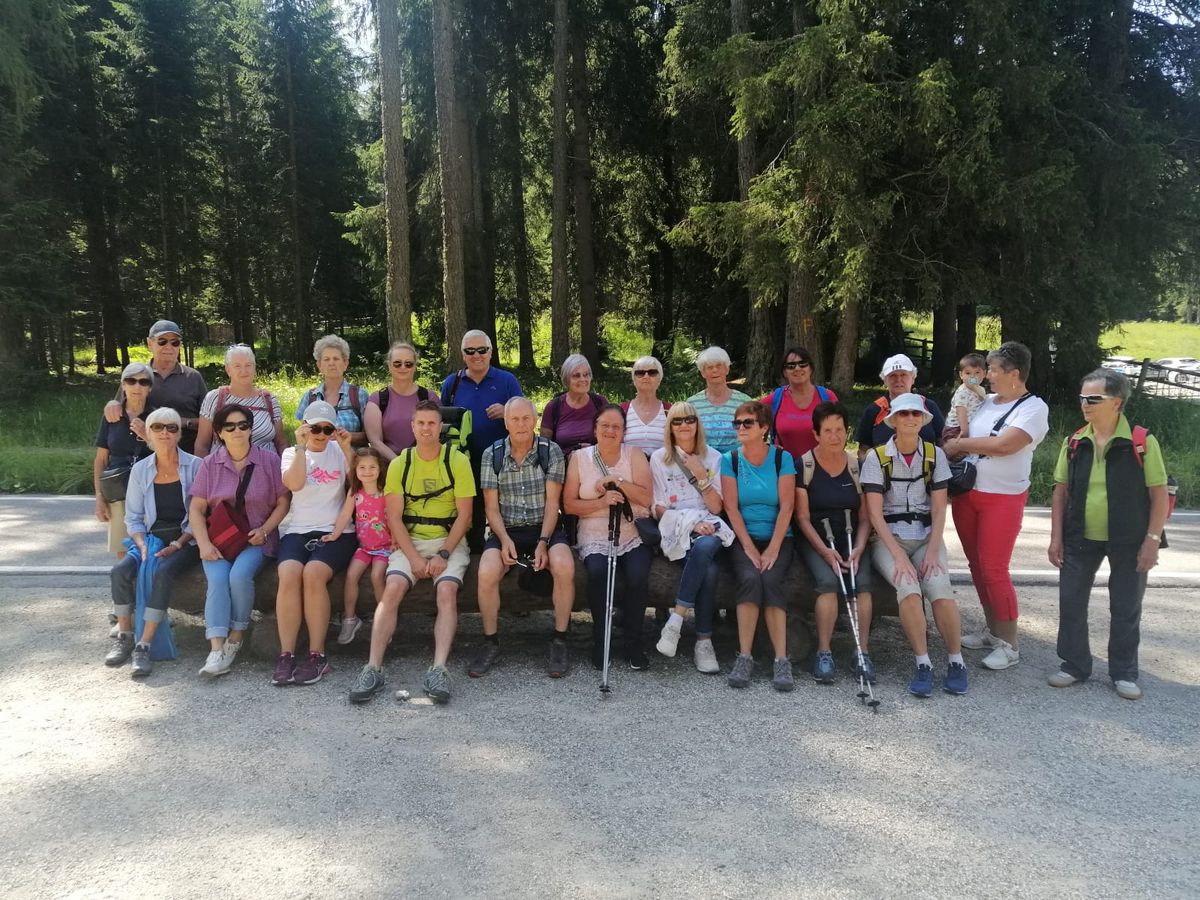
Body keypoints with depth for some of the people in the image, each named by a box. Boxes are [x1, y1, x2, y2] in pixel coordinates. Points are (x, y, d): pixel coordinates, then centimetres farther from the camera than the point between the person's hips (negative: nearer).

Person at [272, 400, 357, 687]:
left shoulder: (340, 451, 12)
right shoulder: (292, 453, 14)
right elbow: (295, 483, -6)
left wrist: (347, 448, -10)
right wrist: (301, 447, -10)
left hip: (335, 532, -1)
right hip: (297, 531, 1)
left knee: (313, 573, -30)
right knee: (289, 574, -28)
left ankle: (317, 655, -22)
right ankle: (286, 656, -24)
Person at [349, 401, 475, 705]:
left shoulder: (457, 461, -1)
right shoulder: (400, 464, 4)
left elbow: (464, 514, -3)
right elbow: (394, 517, 0)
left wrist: (443, 554, -14)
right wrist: (414, 557, -12)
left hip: (449, 540, -1)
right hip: (410, 541, 1)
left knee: (447, 590, -28)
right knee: (392, 588, -24)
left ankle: (439, 670, -32)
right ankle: (373, 668, -25)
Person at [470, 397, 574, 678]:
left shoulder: (551, 451, -1)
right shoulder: (492, 455, 2)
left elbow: (552, 502, -5)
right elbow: (491, 507, 2)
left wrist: (543, 542, -16)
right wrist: (505, 540, -15)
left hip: (545, 528, -1)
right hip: (506, 530, 1)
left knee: (564, 568, -31)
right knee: (487, 573, -28)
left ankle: (559, 641, -12)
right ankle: (490, 643, -6)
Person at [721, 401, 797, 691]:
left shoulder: (782, 458, 1)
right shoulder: (730, 460, 3)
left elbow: (786, 506, -5)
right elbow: (731, 507, -2)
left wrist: (772, 549, -14)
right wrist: (749, 548, -12)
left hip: (778, 538, 0)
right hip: (742, 538, 0)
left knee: (771, 580, -28)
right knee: (750, 579, -28)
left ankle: (781, 660, -24)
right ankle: (744, 657, -23)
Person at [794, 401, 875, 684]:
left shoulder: (857, 465, 5)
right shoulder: (805, 465, -3)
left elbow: (865, 517, 5)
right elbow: (803, 517, -4)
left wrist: (858, 548, -12)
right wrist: (825, 551, -16)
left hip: (851, 540, 2)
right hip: (815, 541, -2)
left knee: (863, 581, -26)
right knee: (828, 580, -30)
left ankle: (863, 653, -17)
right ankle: (823, 653, -20)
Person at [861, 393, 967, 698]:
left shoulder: (935, 455, 4)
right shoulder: (877, 457, -3)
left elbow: (939, 509, 2)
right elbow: (875, 513, -8)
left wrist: (932, 551, -11)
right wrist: (898, 555, -17)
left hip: (926, 536, 2)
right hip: (888, 537, -2)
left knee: (940, 587, -26)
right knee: (908, 587, -29)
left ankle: (955, 662, -8)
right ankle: (923, 664, -16)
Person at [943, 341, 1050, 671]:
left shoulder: (1033, 407, -10)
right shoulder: (985, 402, 9)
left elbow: (1004, 444, -23)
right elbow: (962, 437, 18)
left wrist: (959, 444, -13)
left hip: (1003, 499, -6)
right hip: (966, 494, 6)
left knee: (994, 570, -5)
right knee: (977, 565, 13)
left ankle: (1009, 644, 7)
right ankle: (992, 629, 27)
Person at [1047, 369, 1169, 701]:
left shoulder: (1142, 442, -9)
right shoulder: (1074, 443, 1)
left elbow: (1159, 494, -7)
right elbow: (1061, 492, 5)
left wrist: (1152, 540, -12)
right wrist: (1056, 537, 1)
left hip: (1129, 542, -3)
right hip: (1081, 539, 3)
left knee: (1126, 609, 9)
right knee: (1071, 602, 5)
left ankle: (1124, 673, 24)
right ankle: (1074, 665, 21)